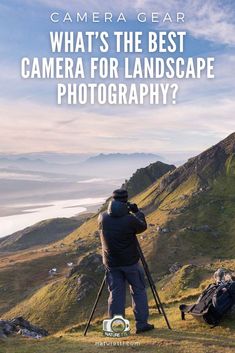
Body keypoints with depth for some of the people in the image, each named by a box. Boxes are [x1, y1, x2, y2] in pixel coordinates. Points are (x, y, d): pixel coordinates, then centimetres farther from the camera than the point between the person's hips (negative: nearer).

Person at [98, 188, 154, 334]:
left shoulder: (103, 218, -9)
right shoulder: (130, 219, -19)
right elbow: (143, 227, 1)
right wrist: (137, 212, 13)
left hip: (111, 263, 3)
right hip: (131, 262, -3)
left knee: (116, 294, 10)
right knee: (139, 291, 12)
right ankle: (141, 323, 16)